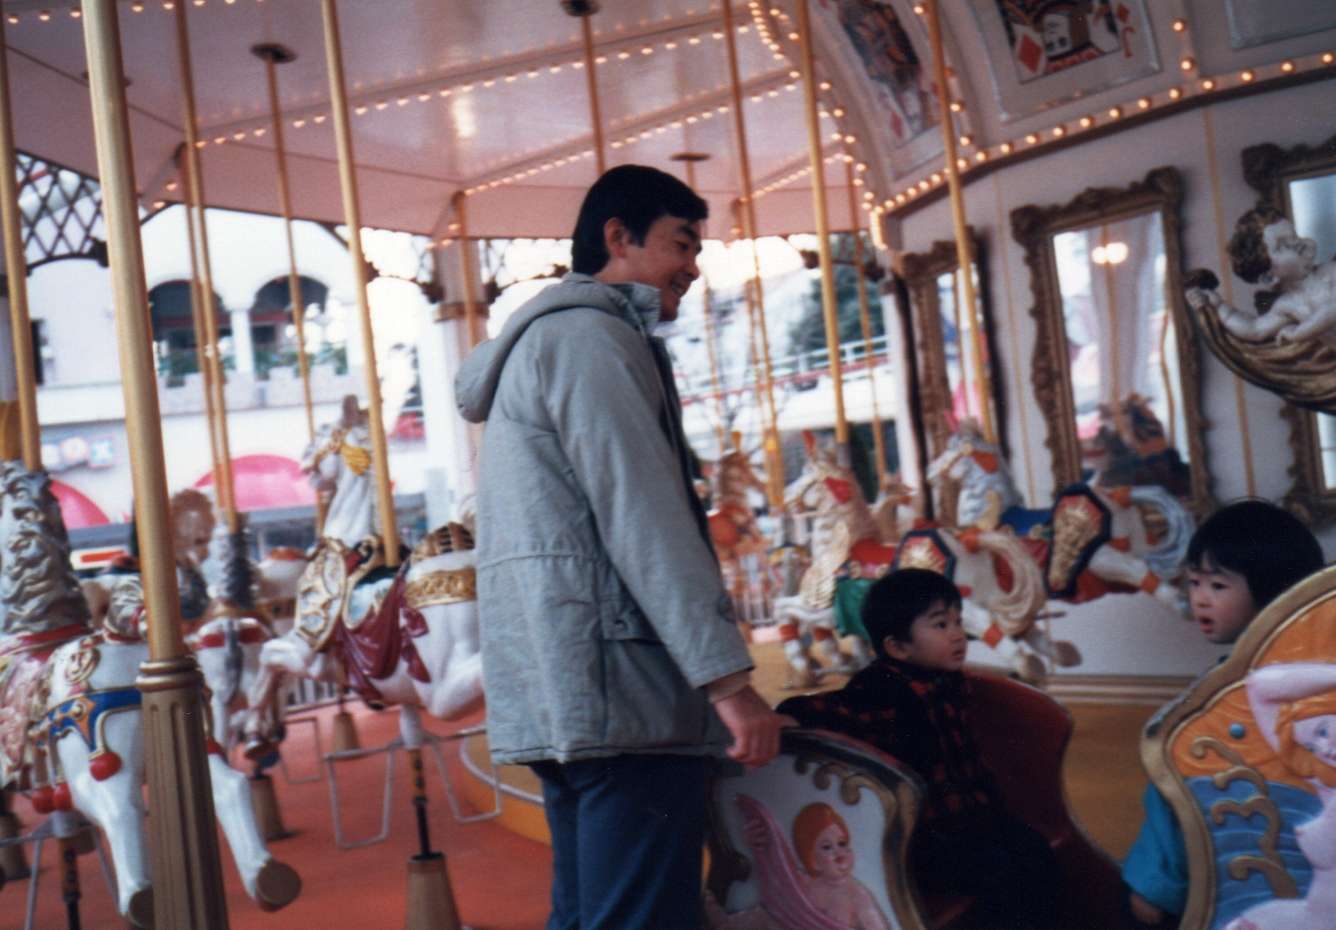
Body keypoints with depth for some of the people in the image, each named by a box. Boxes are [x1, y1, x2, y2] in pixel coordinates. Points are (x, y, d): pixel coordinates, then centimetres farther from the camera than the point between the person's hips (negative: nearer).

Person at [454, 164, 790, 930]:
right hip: (617, 687, -11)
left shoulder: (540, 338, 24)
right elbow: (643, 518, -18)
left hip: (557, 693, 11)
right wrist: (727, 674, -19)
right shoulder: (591, 336, -8)